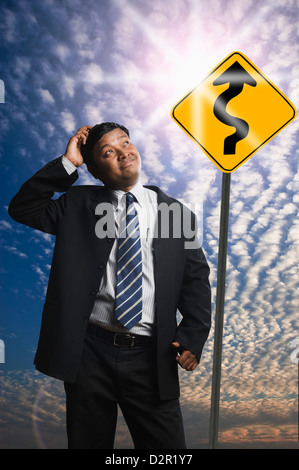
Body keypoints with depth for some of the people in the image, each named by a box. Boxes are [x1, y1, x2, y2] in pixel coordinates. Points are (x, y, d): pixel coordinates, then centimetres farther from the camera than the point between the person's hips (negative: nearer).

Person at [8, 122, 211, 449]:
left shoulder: (176, 212, 4)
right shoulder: (78, 204, 5)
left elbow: (196, 280, 5)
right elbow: (22, 208, -1)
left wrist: (193, 337, -7)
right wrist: (67, 163, -6)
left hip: (150, 356, 0)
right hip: (89, 351, 1)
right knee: (88, 442, 18)